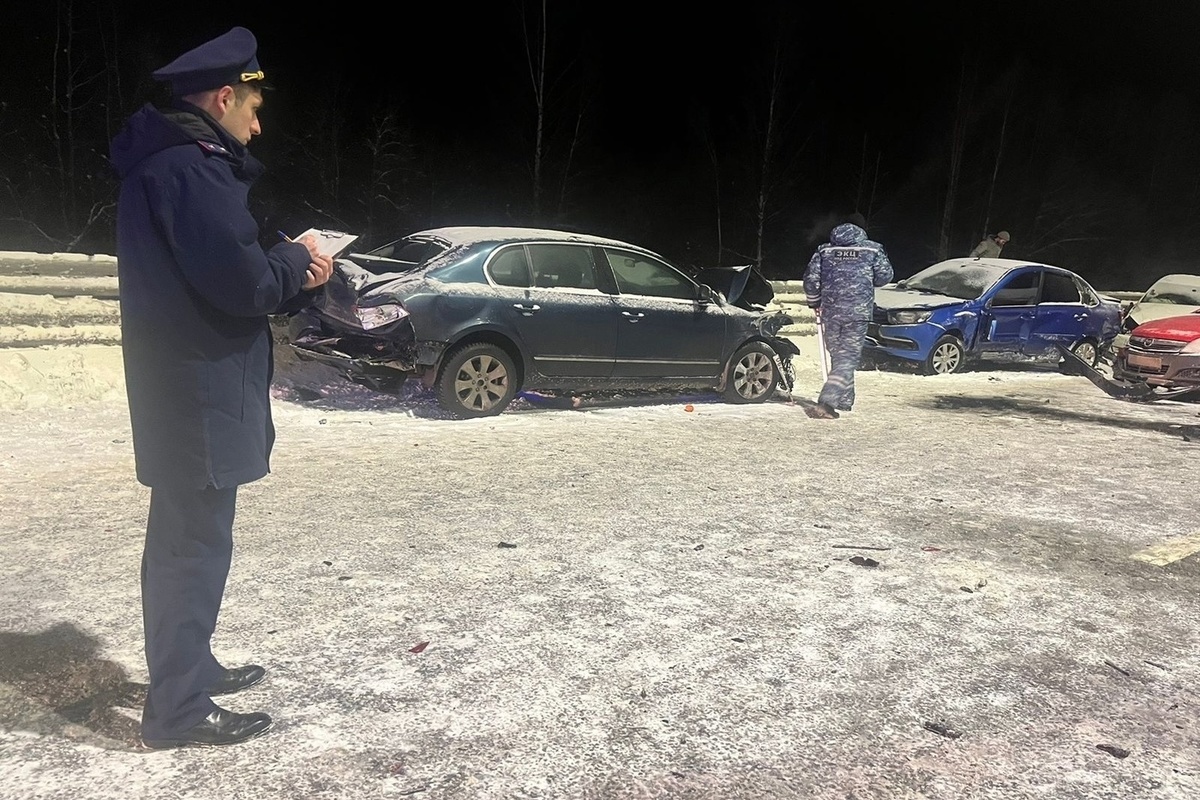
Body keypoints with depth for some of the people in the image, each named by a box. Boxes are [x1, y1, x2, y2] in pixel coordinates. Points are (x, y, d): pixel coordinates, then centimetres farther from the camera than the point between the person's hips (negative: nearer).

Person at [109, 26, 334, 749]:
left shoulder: (174, 161, 16)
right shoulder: (190, 168, -17)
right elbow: (238, 282, -25)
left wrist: (292, 273, 2)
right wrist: (299, 263, -6)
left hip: (186, 389, 11)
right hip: (198, 394, -11)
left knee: (187, 539, 19)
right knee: (195, 546, -3)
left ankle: (190, 668, 34)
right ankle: (177, 709, 8)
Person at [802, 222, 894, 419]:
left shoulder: (824, 250, 9)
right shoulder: (873, 250, 6)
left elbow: (811, 279, 5)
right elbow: (884, 275, 5)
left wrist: (814, 303, 19)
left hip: (830, 311, 3)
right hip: (858, 312, -3)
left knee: (837, 355, 16)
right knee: (847, 359, -5)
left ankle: (845, 400, 24)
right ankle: (827, 402, -19)